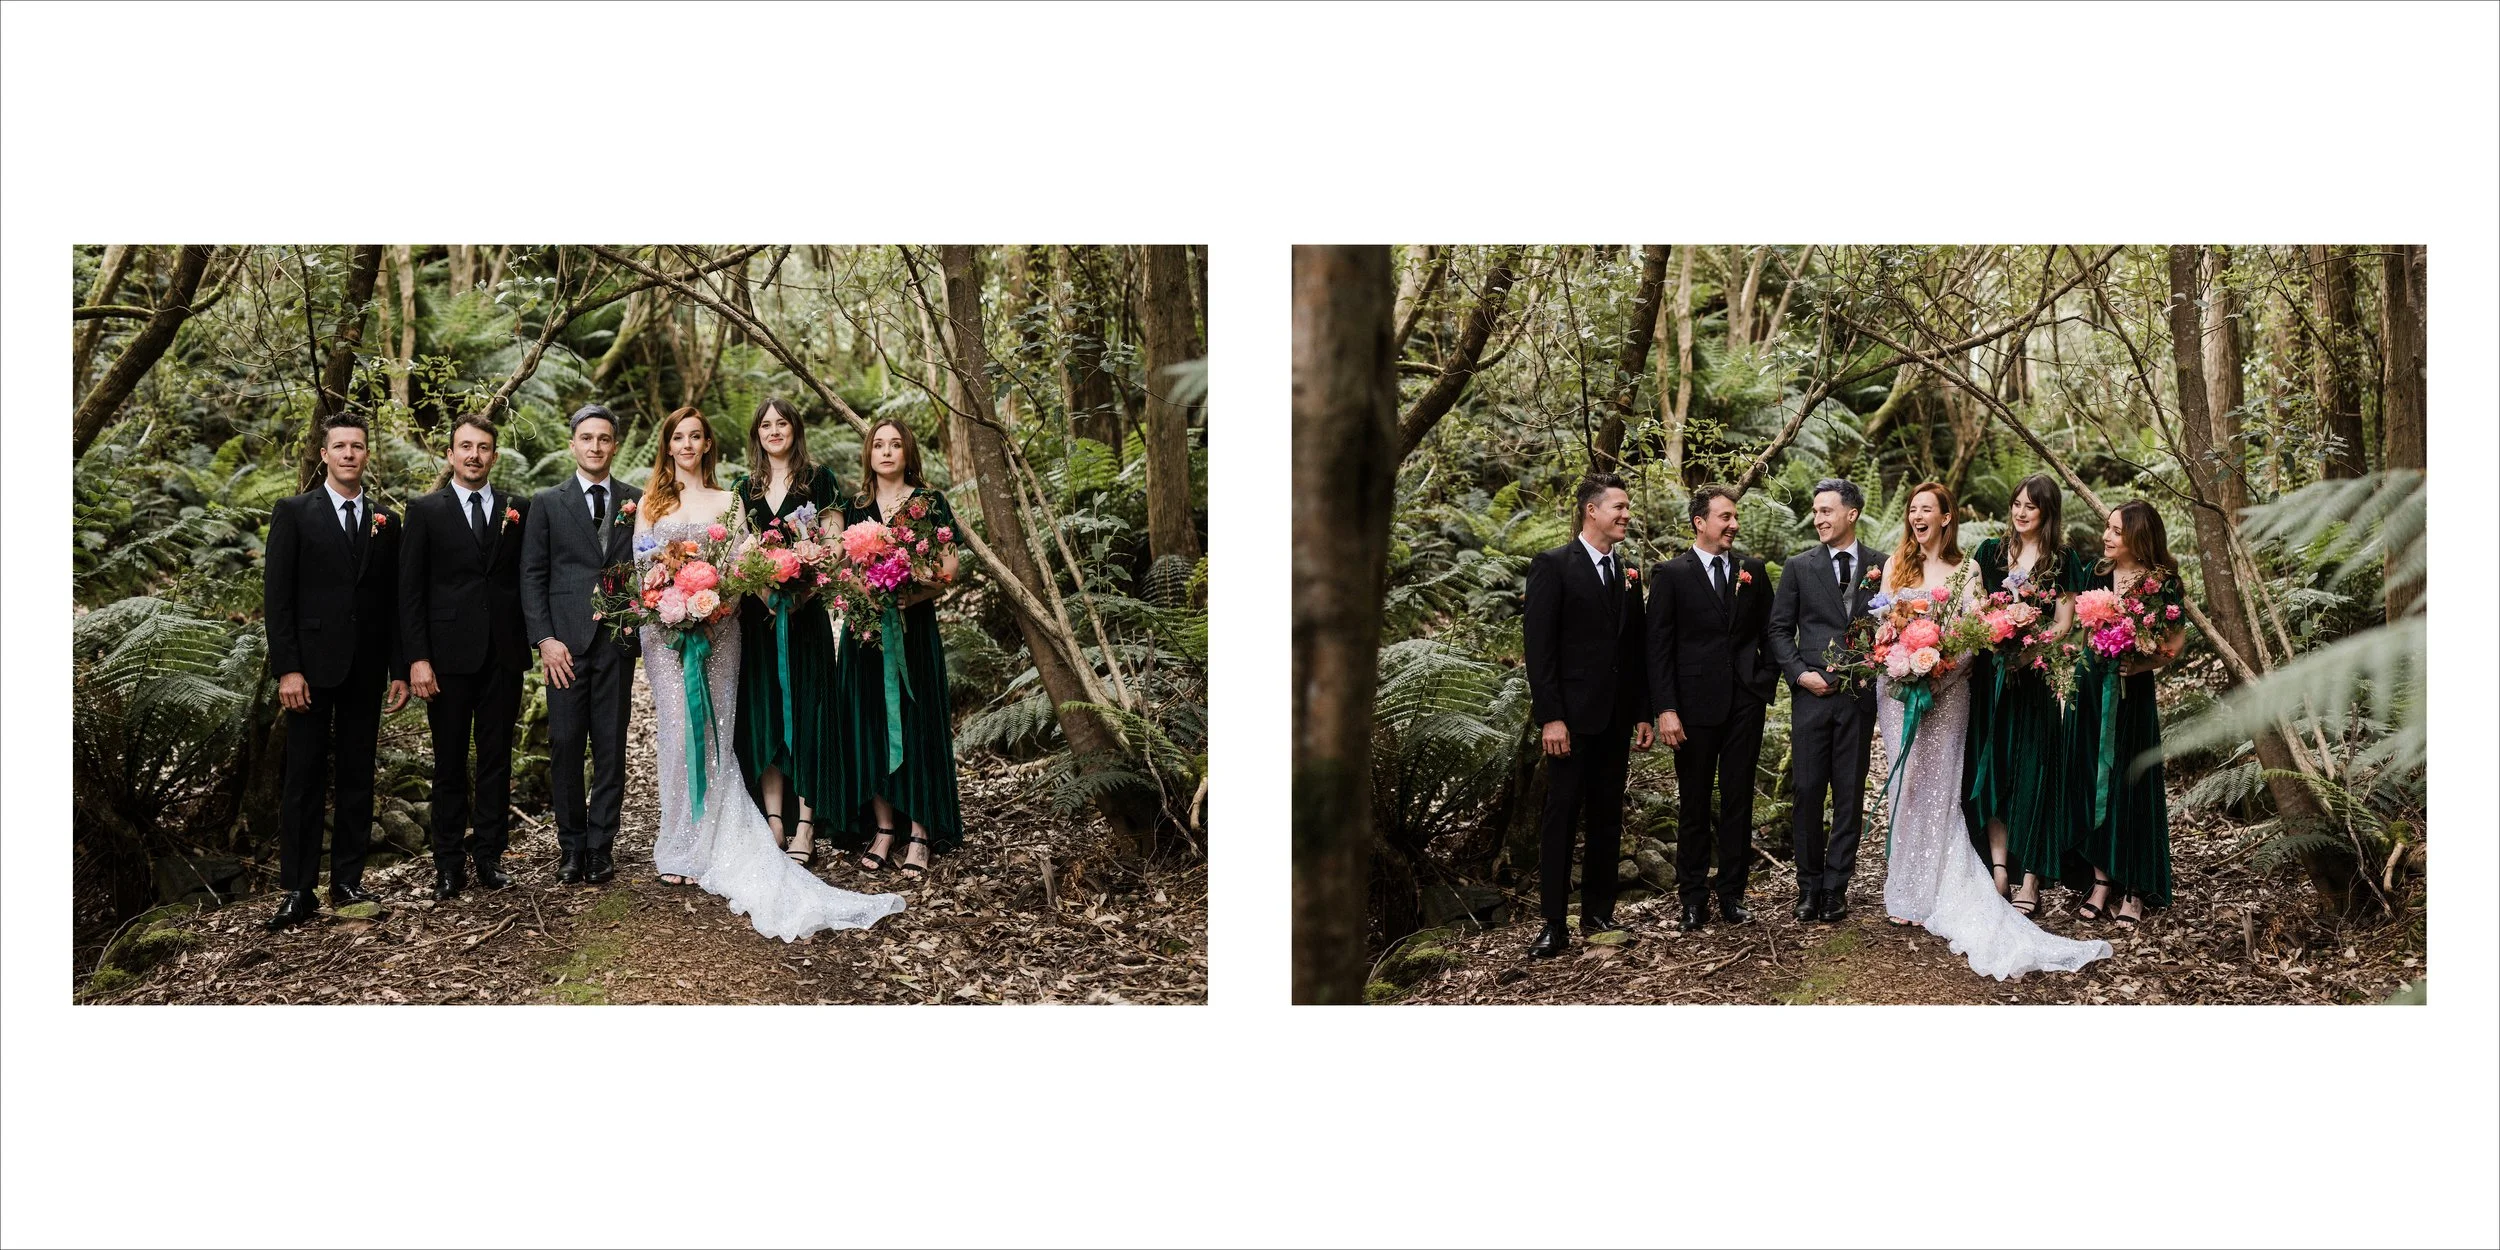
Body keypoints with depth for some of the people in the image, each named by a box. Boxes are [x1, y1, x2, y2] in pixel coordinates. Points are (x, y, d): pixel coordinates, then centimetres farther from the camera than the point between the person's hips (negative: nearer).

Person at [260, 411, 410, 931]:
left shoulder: (385, 521, 10)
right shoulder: (294, 513, 1)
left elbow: (394, 600, 11)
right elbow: (276, 595, -4)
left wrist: (399, 669, 6)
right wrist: (287, 668, -11)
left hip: (366, 670, 3)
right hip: (312, 667, -3)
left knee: (357, 777, 7)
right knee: (303, 779, -1)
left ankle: (348, 882, 14)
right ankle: (297, 891, 2)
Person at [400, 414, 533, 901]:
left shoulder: (518, 511, 7)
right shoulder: (426, 510, 2)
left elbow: (528, 581, 8)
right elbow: (410, 591, -1)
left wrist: (530, 643, -2)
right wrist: (417, 658, -9)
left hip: (503, 655, 2)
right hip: (449, 655, -2)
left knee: (496, 759, 7)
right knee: (449, 763, 5)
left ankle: (490, 856, 15)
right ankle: (449, 863, 11)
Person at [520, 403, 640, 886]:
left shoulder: (636, 503, 10)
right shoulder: (547, 503, 7)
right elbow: (532, 576, 3)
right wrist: (545, 639, -7)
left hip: (617, 642, 1)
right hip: (566, 643, -1)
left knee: (611, 747, 3)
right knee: (565, 746, 0)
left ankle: (601, 846, 10)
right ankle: (571, 847, 9)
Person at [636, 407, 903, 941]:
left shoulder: (728, 502, 13)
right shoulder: (651, 504, 13)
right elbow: (638, 566, 7)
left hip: (716, 629, 1)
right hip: (666, 628, -1)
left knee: (714, 732, -3)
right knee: (679, 730, -9)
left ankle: (707, 847, 4)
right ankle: (678, 849, -1)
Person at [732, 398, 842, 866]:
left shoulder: (818, 479, 2)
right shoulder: (746, 488, 14)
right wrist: (758, 591, -7)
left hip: (805, 611, -4)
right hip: (758, 611, 4)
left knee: (803, 707, -3)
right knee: (762, 709, 3)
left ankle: (804, 826, 0)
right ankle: (774, 821, 7)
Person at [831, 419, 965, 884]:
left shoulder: (929, 503, 1)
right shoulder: (853, 508, 11)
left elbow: (948, 569, -5)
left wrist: (906, 598, -19)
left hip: (913, 628, -3)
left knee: (914, 723, -3)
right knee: (869, 724, 3)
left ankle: (920, 833, 1)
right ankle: (882, 828, 11)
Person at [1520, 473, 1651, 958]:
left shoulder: (1627, 572, 12)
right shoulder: (1553, 566, -6)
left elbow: (1635, 648, 15)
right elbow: (1539, 647, -11)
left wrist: (1643, 713, 9)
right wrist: (1550, 717, -16)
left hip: (1616, 718, 6)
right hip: (1572, 716, -6)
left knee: (1607, 817, 9)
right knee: (1561, 815, -2)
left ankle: (1598, 914, 17)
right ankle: (1555, 924, 1)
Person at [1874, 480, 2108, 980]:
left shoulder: (1964, 571, 5)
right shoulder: (1895, 564, 9)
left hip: (1945, 689, -1)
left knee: (1937, 786, -3)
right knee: (1907, 785, 0)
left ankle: (1933, 893, 3)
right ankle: (1907, 892, 7)